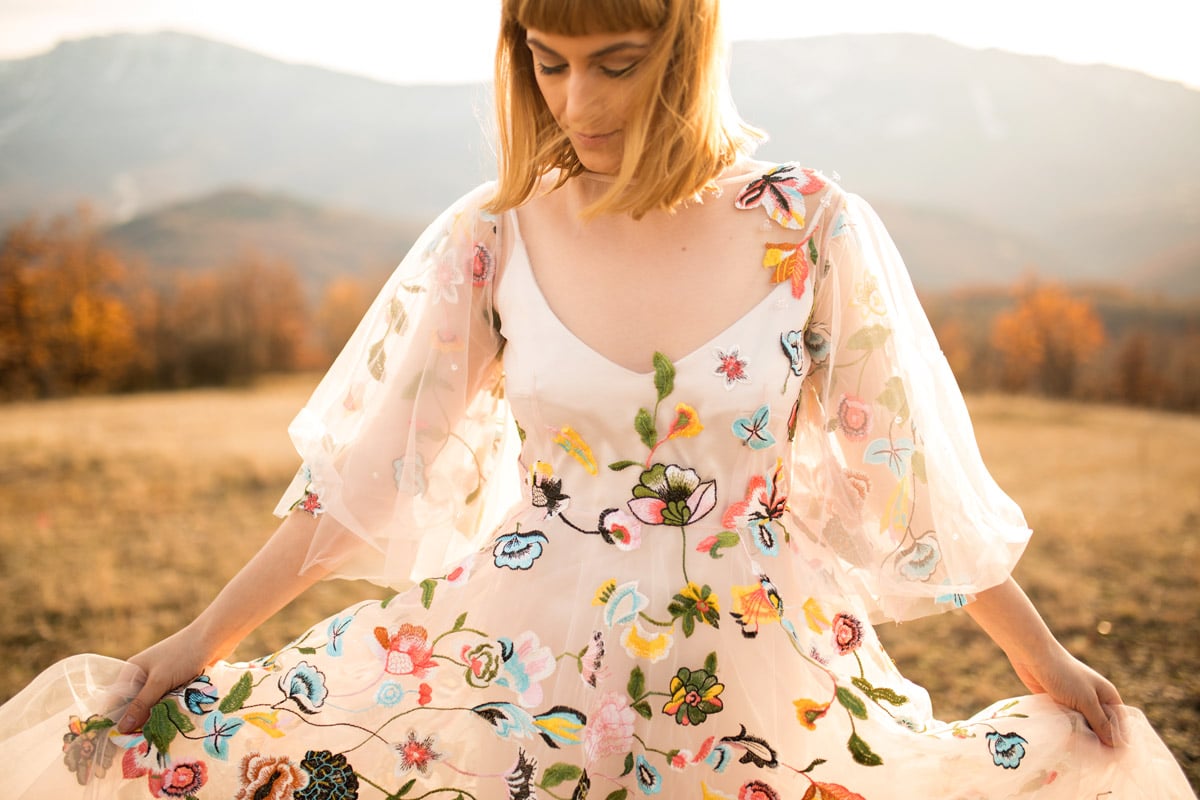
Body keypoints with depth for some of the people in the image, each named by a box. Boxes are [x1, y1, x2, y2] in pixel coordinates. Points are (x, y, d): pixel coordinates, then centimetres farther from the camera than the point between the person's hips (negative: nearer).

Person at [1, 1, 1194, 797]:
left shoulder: (816, 233, -9)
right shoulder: (491, 238, -6)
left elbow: (913, 474, 0)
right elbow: (360, 471, 0)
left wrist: (1044, 660, 8)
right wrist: (201, 642, 3)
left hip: (753, 689, 0)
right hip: (509, 663, 1)